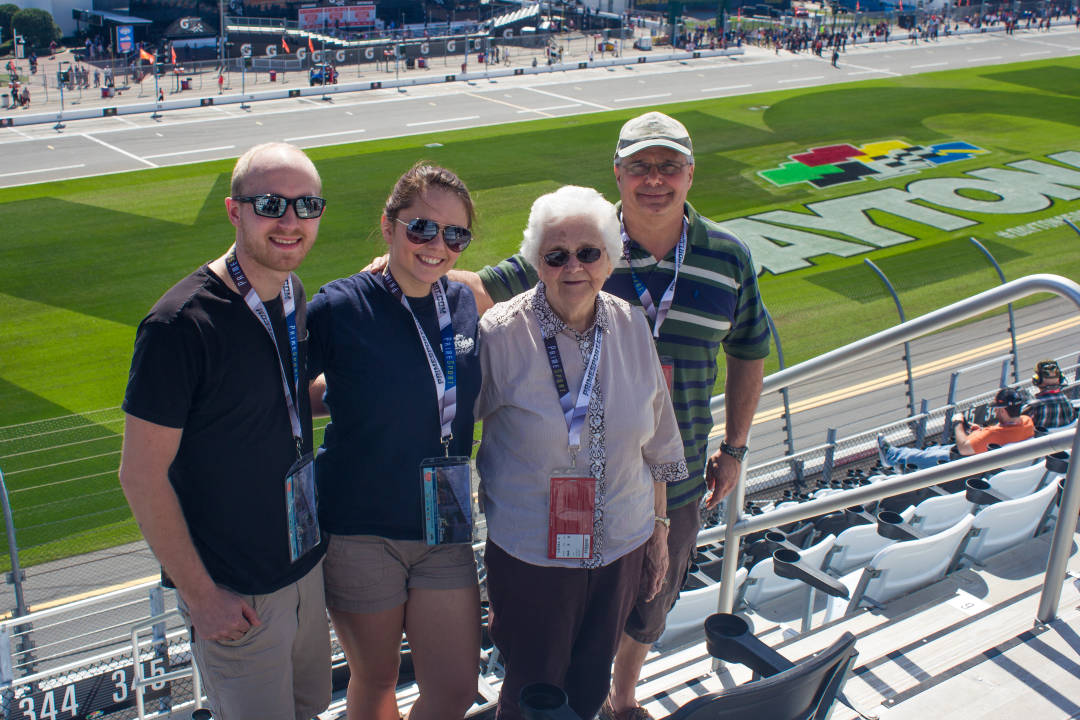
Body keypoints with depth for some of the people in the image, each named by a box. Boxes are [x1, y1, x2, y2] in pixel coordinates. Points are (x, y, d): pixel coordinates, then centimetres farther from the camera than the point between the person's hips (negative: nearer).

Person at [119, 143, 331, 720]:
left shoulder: (290, 294, 0)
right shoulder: (181, 324, -24)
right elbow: (141, 475, -19)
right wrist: (201, 595, -15)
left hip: (306, 563, 7)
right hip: (234, 595, -7)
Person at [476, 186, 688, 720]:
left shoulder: (631, 328, -3)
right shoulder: (500, 334, -17)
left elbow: (655, 445, 7)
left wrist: (659, 527, 12)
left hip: (622, 546, 4)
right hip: (530, 553, -4)